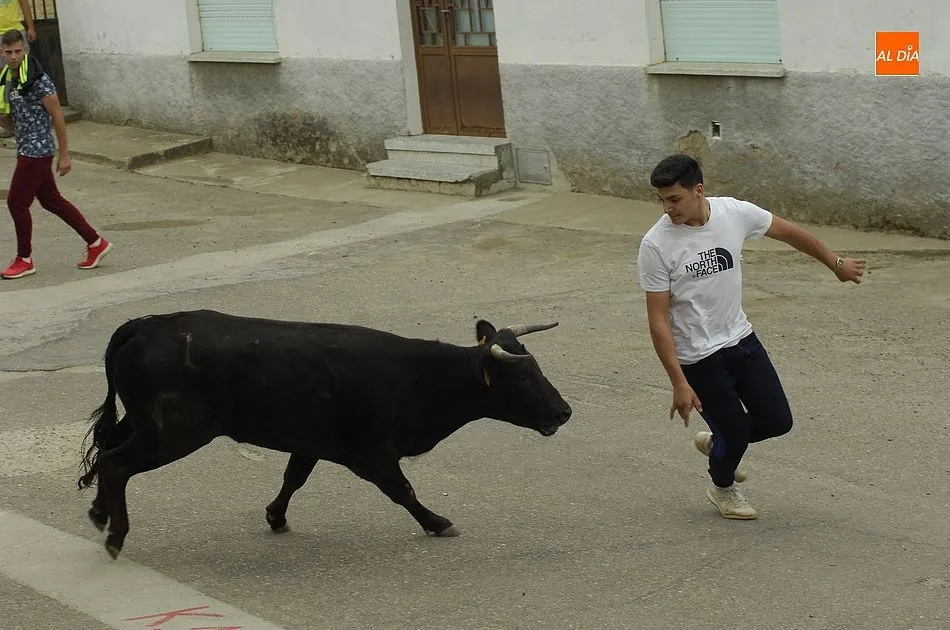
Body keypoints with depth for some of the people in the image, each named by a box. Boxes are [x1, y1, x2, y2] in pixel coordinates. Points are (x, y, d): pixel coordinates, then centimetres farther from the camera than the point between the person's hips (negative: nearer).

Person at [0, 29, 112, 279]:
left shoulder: (37, 79, -16)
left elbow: (57, 115, -14)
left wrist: (64, 155, -13)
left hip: (37, 151, -9)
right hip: (26, 150, 9)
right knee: (51, 200, 14)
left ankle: (24, 259, 10)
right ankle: (95, 242, 21)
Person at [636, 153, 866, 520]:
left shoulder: (735, 213, -10)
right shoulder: (655, 245, -21)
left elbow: (788, 232, 8)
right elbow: (658, 320, -17)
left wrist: (837, 265, 20)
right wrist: (679, 383, -20)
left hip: (740, 338, 5)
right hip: (697, 356, -5)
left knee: (777, 420, 5)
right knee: (735, 431, 0)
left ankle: (717, 442, 36)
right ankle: (722, 487, 34)